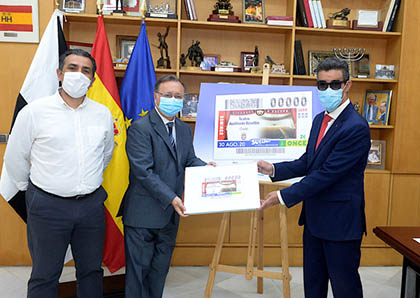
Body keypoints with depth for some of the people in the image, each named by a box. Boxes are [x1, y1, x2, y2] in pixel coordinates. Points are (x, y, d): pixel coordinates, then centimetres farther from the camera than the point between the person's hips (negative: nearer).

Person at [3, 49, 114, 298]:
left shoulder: (103, 114, 3)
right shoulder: (34, 111, -7)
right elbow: (14, 159, 3)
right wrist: (32, 189, 11)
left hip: (92, 204, 3)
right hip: (48, 206, -3)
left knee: (92, 271, 15)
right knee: (44, 277, 10)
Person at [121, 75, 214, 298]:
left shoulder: (184, 129, 11)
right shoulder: (140, 128, -14)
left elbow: (189, 160, 12)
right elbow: (143, 172, -20)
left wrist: (204, 167, -10)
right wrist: (171, 198, -24)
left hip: (171, 213, 7)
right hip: (144, 214, -7)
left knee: (160, 269, 19)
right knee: (138, 269, 7)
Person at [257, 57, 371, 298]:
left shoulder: (356, 128, -21)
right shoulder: (320, 119, 9)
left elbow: (327, 174, -24)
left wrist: (283, 196, -20)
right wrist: (274, 169, -1)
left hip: (340, 223, -8)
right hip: (314, 219, 9)